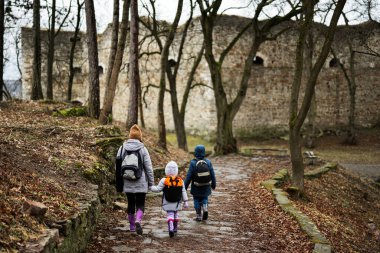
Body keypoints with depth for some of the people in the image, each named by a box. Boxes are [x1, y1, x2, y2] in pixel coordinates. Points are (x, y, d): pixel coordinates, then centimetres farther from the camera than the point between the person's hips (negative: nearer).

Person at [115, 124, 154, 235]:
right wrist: (151, 182, 3)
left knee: (130, 203, 17)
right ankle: (137, 221, -20)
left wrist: (119, 183, 12)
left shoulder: (122, 148, -1)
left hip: (127, 183, 3)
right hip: (140, 184, -3)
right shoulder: (142, 149, -8)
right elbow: (148, 167, -6)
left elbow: (118, 167, 3)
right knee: (140, 204, 4)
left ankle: (132, 226, 27)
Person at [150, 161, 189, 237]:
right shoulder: (180, 180, -4)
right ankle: (175, 228, 31)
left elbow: (157, 189, -9)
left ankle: (171, 229, -19)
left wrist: (150, 187, 7)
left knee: (170, 215, 0)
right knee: (176, 214, 20)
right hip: (177, 203, 3)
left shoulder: (164, 181, -13)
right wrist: (185, 202, 7)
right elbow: (183, 192, 1)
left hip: (168, 203, -3)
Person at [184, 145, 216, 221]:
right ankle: (205, 208, -4)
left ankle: (199, 216, 14)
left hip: (196, 187, -2)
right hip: (206, 186, 2)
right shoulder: (208, 162, -8)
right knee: (204, 198, 22)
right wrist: (213, 184, 14)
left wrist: (185, 186, -4)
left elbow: (189, 176, -14)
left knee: (197, 200, 15)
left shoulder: (193, 163, -16)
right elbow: (212, 175, -1)